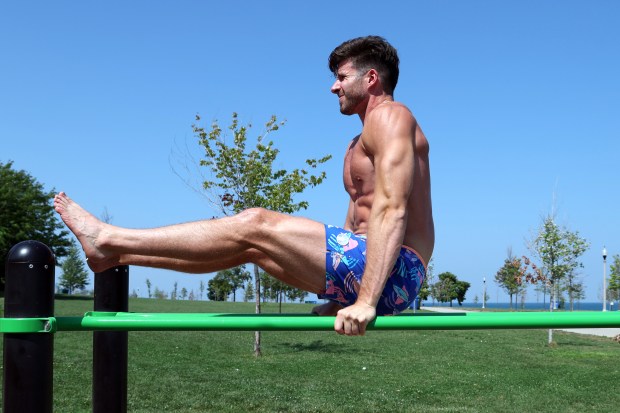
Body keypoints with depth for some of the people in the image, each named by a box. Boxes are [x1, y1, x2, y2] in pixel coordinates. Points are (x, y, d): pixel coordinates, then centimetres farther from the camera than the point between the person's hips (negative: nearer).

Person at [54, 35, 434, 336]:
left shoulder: (391, 117, -7)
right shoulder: (359, 146, 26)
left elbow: (392, 212, -22)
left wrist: (366, 300, -29)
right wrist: (339, 299, 16)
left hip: (397, 272, -9)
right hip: (378, 271, 9)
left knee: (256, 224, -14)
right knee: (251, 246, 7)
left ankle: (109, 241, -7)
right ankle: (114, 255, 12)